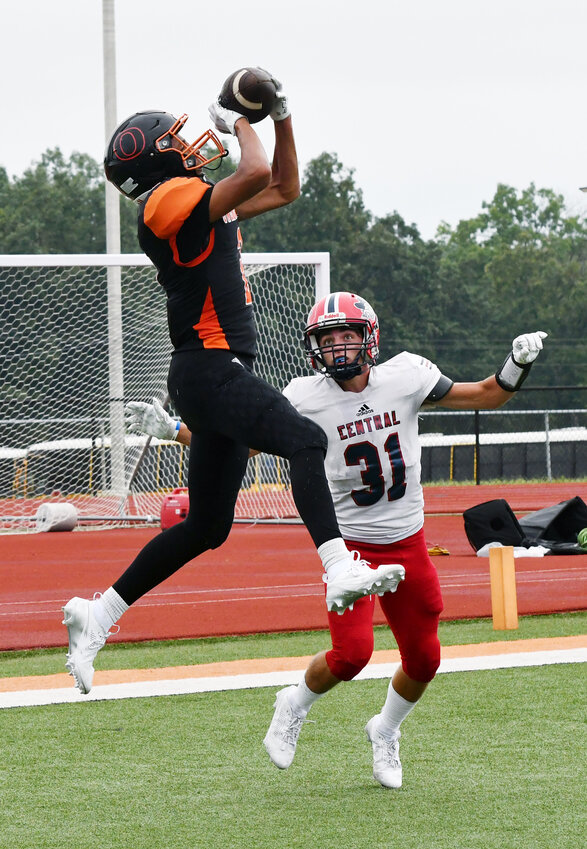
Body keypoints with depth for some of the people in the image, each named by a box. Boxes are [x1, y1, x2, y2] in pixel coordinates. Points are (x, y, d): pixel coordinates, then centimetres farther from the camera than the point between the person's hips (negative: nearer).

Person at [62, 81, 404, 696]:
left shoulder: (209, 204, 21)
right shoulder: (171, 198, -8)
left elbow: (284, 189, 30)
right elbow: (258, 172, -19)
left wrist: (281, 119, 21)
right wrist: (239, 123, -1)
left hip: (218, 374, 10)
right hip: (208, 370, -10)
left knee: (207, 527, 12)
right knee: (305, 440, -27)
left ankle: (96, 614, 19)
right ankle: (341, 574, -42)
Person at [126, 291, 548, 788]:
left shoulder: (404, 376, -5)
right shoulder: (305, 400, -8)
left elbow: (483, 397, 4)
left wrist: (517, 368, -15)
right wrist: (169, 428, -6)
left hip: (408, 545, 3)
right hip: (348, 544, -3)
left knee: (424, 660, 6)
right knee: (352, 653, -19)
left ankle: (386, 731, 36)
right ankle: (296, 705, 13)